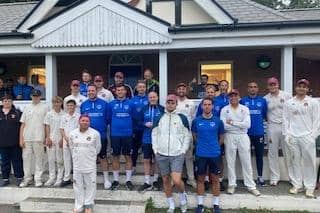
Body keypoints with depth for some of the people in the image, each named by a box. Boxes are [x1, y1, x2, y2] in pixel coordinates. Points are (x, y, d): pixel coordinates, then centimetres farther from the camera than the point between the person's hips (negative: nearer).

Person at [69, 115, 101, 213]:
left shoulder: (95, 133, -10)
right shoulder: (73, 134, -1)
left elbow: (98, 148, 4)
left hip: (90, 164, -2)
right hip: (77, 164, 3)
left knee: (90, 185, 5)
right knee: (78, 185, 10)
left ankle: (88, 205, 20)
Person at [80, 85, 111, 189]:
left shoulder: (104, 104, -2)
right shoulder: (83, 105, 7)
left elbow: (108, 118, -1)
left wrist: (104, 127, -5)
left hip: (101, 135, -2)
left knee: (102, 157, 5)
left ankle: (106, 179, 18)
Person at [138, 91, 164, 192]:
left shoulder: (162, 109, -1)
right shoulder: (144, 109, 6)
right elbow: (139, 122, 8)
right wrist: (145, 124, -10)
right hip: (147, 138, 2)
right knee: (146, 160, 4)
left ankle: (155, 181, 24)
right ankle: (147, 182, 14)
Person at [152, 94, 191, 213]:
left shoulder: (182, 118, 1)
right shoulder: (159, 118, 6)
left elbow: (187, 136, 3)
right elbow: (154, 134, 11)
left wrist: (183, 150, -4)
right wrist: (155, 149, 3)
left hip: (177, 154, -3)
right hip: (161, 154, 3)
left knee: (176, 180, -14)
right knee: (165, 180, 10)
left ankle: (183, 197, 19)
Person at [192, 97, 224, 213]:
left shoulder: (218, 121, -3)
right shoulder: (196, 121, -2)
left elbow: (221, 136, 10)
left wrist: (215, 146, 11)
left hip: (215, 154, 0)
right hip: (200, 154, 0)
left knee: (215, 179, 8)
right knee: (200, 179, 9)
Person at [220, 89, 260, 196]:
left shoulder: (245, 109, 3)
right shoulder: (224, 109, 0)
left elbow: (247, 124, -10)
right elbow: (223, 126, -12)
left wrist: (232, 122, -13)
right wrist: (240, 125, -13)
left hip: (243, 137, 1)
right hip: (230, 137, 0)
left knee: (246, 162, 5)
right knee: (230, 162, 6)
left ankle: (251, 186, 15)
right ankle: (232, 185, 18)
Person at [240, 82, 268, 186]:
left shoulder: (262, 100, 4)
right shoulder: (243, 100, 0)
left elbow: (265, 115, 7)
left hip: (259, 132, 1)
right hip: (246, 132, 0)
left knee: (259, 155, 8)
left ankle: (260, 177, 21)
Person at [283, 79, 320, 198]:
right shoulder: (289, 103, 10)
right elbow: (286, 119, 9)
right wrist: (286, 134, 1)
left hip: (307, 137, -2)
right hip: (292, 137, 2)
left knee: (309, 162, -1)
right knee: (295, 161, 6)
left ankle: (309, 187, 9)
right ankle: (296, 185, 16)